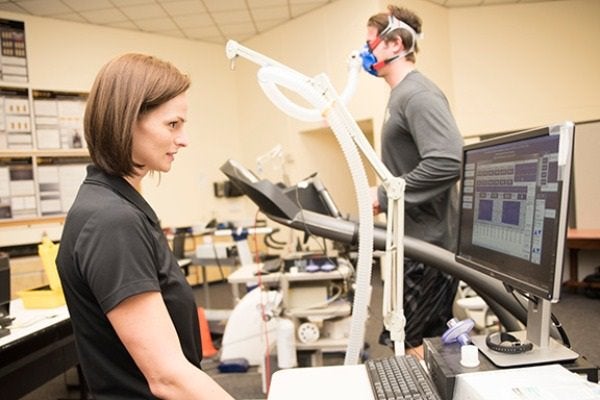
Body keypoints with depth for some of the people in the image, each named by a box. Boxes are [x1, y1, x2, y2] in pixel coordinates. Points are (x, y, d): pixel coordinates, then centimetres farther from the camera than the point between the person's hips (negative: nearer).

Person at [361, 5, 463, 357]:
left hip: (430, 242, -10)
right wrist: (385, 195, 9)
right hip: (416, 238, 10)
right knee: (426, 339, 21)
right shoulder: (402, 95, 14)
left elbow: (447, 163, -29)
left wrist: (384, 196, -20)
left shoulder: (418, 94, -16)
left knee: (413, 341, 3)